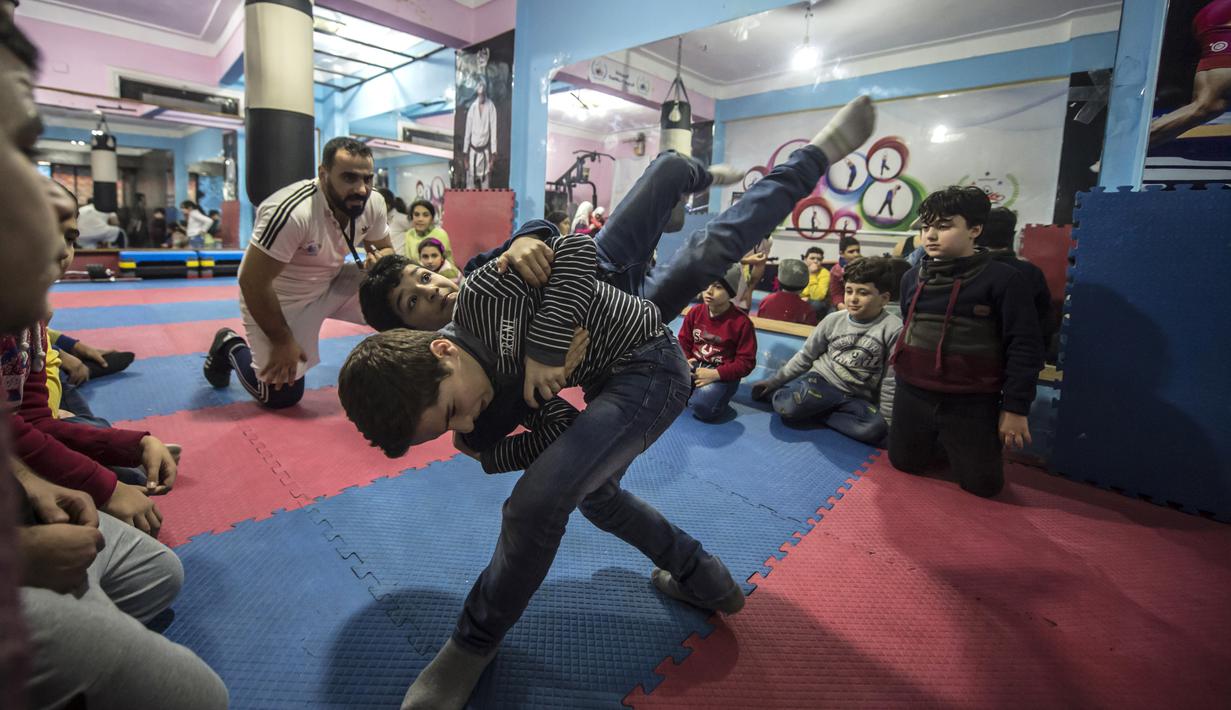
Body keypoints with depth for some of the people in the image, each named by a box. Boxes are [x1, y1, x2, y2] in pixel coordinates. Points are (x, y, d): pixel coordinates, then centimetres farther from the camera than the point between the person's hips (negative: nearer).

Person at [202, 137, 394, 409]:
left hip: (331, 284, 6)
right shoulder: (292, 212, -35)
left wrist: (381, 261, -23)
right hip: (278, 298, -5)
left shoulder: (373, 204, -14)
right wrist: (282, 341, -20)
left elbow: (385, 248, 4)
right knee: (281, 395, 2)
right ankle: (229, 347, 29)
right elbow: (252, 282, -29)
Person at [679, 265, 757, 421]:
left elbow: (746, 362, -11)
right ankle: (694, 391, 4)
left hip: (722, 373, -4)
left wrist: (715, 374, -23)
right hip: (694, 366, 4)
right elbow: (683, 342, 12)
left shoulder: (742, 322, -11)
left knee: (702, 406, -31)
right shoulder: (695, 312, 2)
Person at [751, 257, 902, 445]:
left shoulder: (893, 330, -10)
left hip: (857, 399, 1)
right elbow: (805, 356, 7)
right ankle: (775, 393, 3)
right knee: (788, 407, -32)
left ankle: (814, 411, -15)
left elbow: (891, 381, -5)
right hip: (821, 380, 0)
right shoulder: (833, 319, -3)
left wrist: (886, 422, -4)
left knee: (876, 430, -32)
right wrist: (774, 381, 6)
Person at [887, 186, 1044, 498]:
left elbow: (1024, 347, -10)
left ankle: (959, 446, 39)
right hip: (913, 395, 4)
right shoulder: (913, 277, 3)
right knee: (905, 464, 16)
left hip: (971, 403, -4)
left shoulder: (1003, 279, -11)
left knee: (982, 483, 8)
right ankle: (935, 441, 45)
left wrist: (1015, 407, -10)